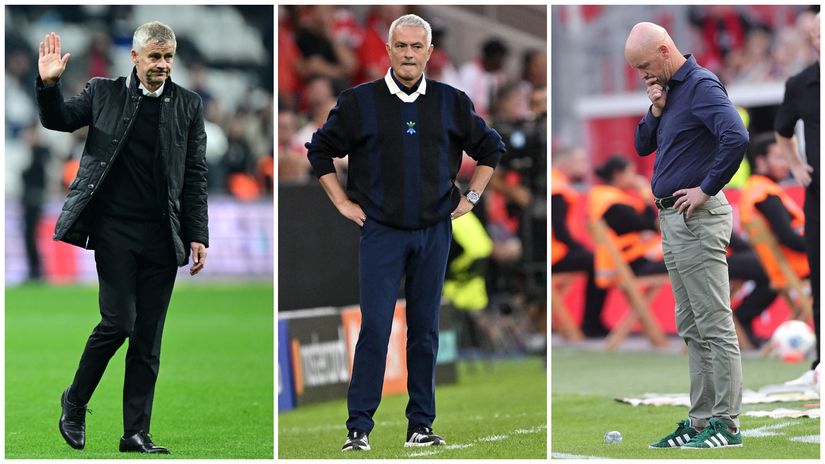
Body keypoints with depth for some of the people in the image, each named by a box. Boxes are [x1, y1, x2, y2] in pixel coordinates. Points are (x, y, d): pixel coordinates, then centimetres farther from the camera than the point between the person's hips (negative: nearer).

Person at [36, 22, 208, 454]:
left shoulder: (188, 105, 8)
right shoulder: (104, 93, 5)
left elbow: (195, 176, 9)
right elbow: (57, 120, 9)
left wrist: (198, 236, 3)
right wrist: (49, 85, -11)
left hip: (162, 236, 2)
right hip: (115, 228, -2)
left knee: (148, 338, 4)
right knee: (119, 321, -12)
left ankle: (136, 433, 9)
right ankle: (75, 402, 12)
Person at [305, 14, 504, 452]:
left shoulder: (452, 103, 6)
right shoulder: (360, 102, 0)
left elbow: (490, 147, 19)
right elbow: (319, 150, 10)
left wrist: (470, 198, 11)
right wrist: (343, 202, 4)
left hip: (434, 232, 2)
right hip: (380, 231, -2)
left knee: (425, 329, 6)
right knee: (374, 327, -8)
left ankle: (420, 425, 13)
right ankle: (359, 427, -4)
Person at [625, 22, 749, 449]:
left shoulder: (701, 86, -13)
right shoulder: (669, 89, 16)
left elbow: (736, 137, -28)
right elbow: (642, 147, 19)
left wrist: (707, 188, -20)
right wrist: (656, 111, 2)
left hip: (697, 218, -10)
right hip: (672, 220, 10)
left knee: (714, 326, -8)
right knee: (692, 329, 12)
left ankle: (726, 424, -6)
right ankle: (701, 420, 16)